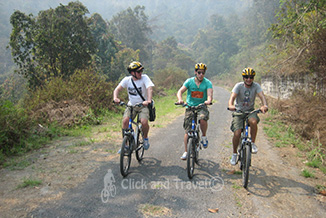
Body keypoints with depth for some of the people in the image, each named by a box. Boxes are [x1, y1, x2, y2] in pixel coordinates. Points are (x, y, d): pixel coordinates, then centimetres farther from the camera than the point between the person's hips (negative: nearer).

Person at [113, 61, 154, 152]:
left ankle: (145, 138, 7)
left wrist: (149, 100, -43)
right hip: (131, 105, 2)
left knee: (144, 122, -26)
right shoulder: (127, 79, -4)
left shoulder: (144, 78, -12)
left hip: (143, 105, -2)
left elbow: (150, 89, -26)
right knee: (125, 120, -20)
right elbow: (117, 89, -9)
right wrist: (115, 98, -30)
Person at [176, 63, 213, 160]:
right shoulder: (189, 81, -4)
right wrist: (180, 99, -36)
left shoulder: (207, 83, -5)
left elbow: (210, 93, -21)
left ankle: (204, 137, -5)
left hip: (202, 107, -1)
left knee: (203, 119, -34)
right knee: (188, 131, 1)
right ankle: (186, 151, 14)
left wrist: (208, 100, -44)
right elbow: (180, 91, -14)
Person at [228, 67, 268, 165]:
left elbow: (262, 95, -24)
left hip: (250, 111, 1)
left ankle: (253, 143, -10)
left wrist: (265, 105, -46)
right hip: (238, 111, -1)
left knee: (253, 122, -34)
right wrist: (230, 105, -48)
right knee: (237, 134, -13)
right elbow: (232, 96, -26)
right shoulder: (239, 86, -11)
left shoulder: (256, 86, -8)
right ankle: (234, 153, 12)